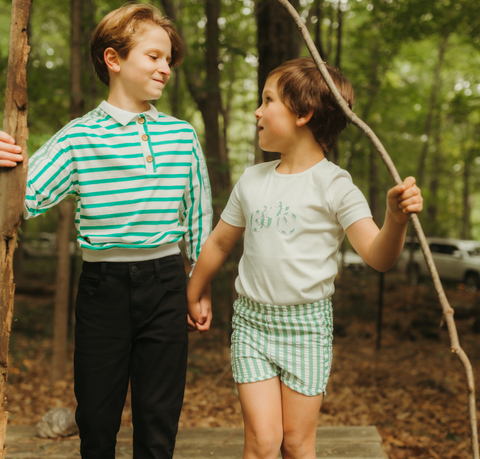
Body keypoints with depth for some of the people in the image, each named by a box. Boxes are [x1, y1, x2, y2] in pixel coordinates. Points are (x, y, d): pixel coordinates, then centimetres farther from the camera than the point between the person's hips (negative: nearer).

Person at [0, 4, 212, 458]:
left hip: (165, 283, 2)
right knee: (96, 416, 12)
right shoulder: (78, 137, -2)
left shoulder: (182, 136, 6)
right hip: (103, 284, -1)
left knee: (159, 422, 10)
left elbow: (198, 216, 12)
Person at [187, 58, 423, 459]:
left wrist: (396, 218, -38)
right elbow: (220, 242, 19)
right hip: (251, 320, 3)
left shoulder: (333, 185, -8)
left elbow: (378, 256, -18)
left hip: (306, 324, -3)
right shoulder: (252, 180, 6)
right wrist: (196, 294, 28)